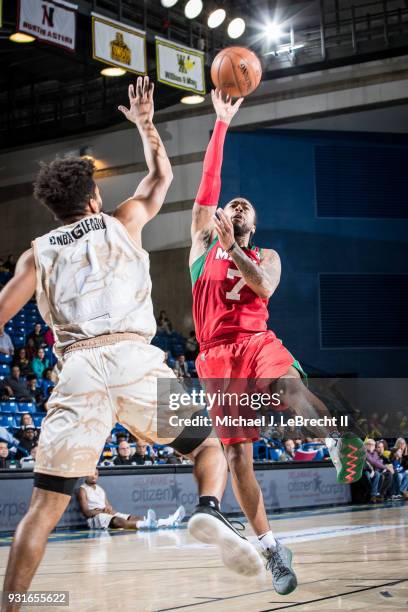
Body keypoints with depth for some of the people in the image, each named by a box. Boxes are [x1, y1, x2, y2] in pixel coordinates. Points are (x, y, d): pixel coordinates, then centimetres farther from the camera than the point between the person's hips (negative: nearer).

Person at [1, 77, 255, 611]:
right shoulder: (122, 222, 18)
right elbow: (161, 176, 36)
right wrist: (145, 123, 47)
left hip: (78, 368, 1)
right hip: (136, 358, 0)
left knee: (45, 504, 4)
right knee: (209, 447, 18)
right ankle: (211, 513, -13)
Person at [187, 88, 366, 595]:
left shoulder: (266, 257, 15)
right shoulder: (203, 243, 14)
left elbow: (263, 287, -9)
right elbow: (208, 185, 5)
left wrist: (231, 247, -13)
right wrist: (221, 124, 1)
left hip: (257, 342, -1)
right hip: (216, 357, 1)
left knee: (289, 386, -41)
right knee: (237, 459, -1)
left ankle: (338, 437, -30)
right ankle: (271, 549, 8)